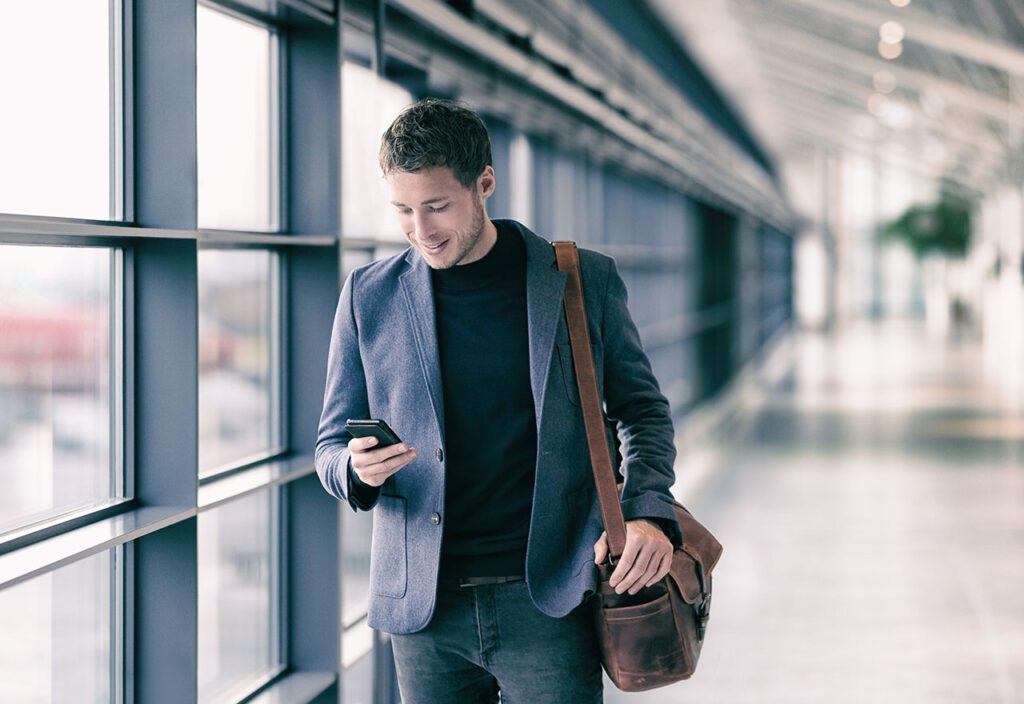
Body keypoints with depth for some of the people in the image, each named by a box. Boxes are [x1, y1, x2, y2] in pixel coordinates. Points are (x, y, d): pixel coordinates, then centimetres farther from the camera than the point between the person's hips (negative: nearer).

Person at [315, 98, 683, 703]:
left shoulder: (586, 280, 1)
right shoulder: (370, 294, 5)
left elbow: (643, 410, 12)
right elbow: (332, 445, 11)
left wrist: (648, 511, -6)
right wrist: (357, 469, -13)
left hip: (550, 601, -2)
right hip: (425, 609, 2)